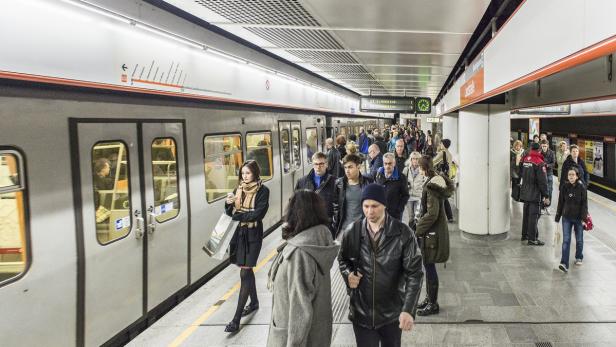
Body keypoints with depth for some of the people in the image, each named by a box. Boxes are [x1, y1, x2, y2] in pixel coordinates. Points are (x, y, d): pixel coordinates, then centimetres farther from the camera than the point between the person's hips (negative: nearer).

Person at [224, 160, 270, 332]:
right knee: (247, 270, 18)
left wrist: (238, 215, -13)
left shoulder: (263, 191, -9)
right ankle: (254, 302, 39)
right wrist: (228, 203, -15)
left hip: (253, 234, -6)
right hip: (240, 233, 6)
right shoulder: (238, 189, 8)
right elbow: (230, 213, 6)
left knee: (245, 273, -8)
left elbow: (258, 213, -18)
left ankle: (236, 319, -6)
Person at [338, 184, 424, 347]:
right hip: (361, 312, 1)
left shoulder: (403, 233, -12)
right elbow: (343, 259, 13)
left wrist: (409, 309, -22)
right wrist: (348, 274, -9)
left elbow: (414, 273, -13)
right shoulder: (351, 232, -5)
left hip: (392, 313, 0)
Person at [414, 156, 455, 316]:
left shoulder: (431, 186, -21)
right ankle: (430, 298, 29)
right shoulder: (436, 180, 9)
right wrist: (420, 225, 15)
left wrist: (418, 230, -15)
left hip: (433, 232, -10)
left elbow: (432, 213, -23)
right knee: (428, 265, 17)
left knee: (429, 266, 0)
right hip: (433, 231, 10)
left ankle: (433, 304, 11)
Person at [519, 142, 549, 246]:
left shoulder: (524, 160, 4)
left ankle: (525, 234, 28)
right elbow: (543, 181, -17)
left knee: (526, 213, 18)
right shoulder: (539, 163, -17)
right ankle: (532, 239, 0)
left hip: (525, 192, 7)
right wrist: (546, 196, -12)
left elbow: (521, 174, 17)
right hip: (535, 194, -7)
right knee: (534, 215, -3)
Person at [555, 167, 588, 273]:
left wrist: (584, 218, -12)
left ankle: (579, 258, 39)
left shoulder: (581, 188, -8)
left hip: (578, 218, -1)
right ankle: (564, 264, -10)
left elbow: (584, 204, -6)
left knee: (579, 239, 15)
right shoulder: (564, 187, -2)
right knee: (566, 240, -6)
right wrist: (557, 217, 5)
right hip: (566, 217, 1)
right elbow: (560, 202, 4)